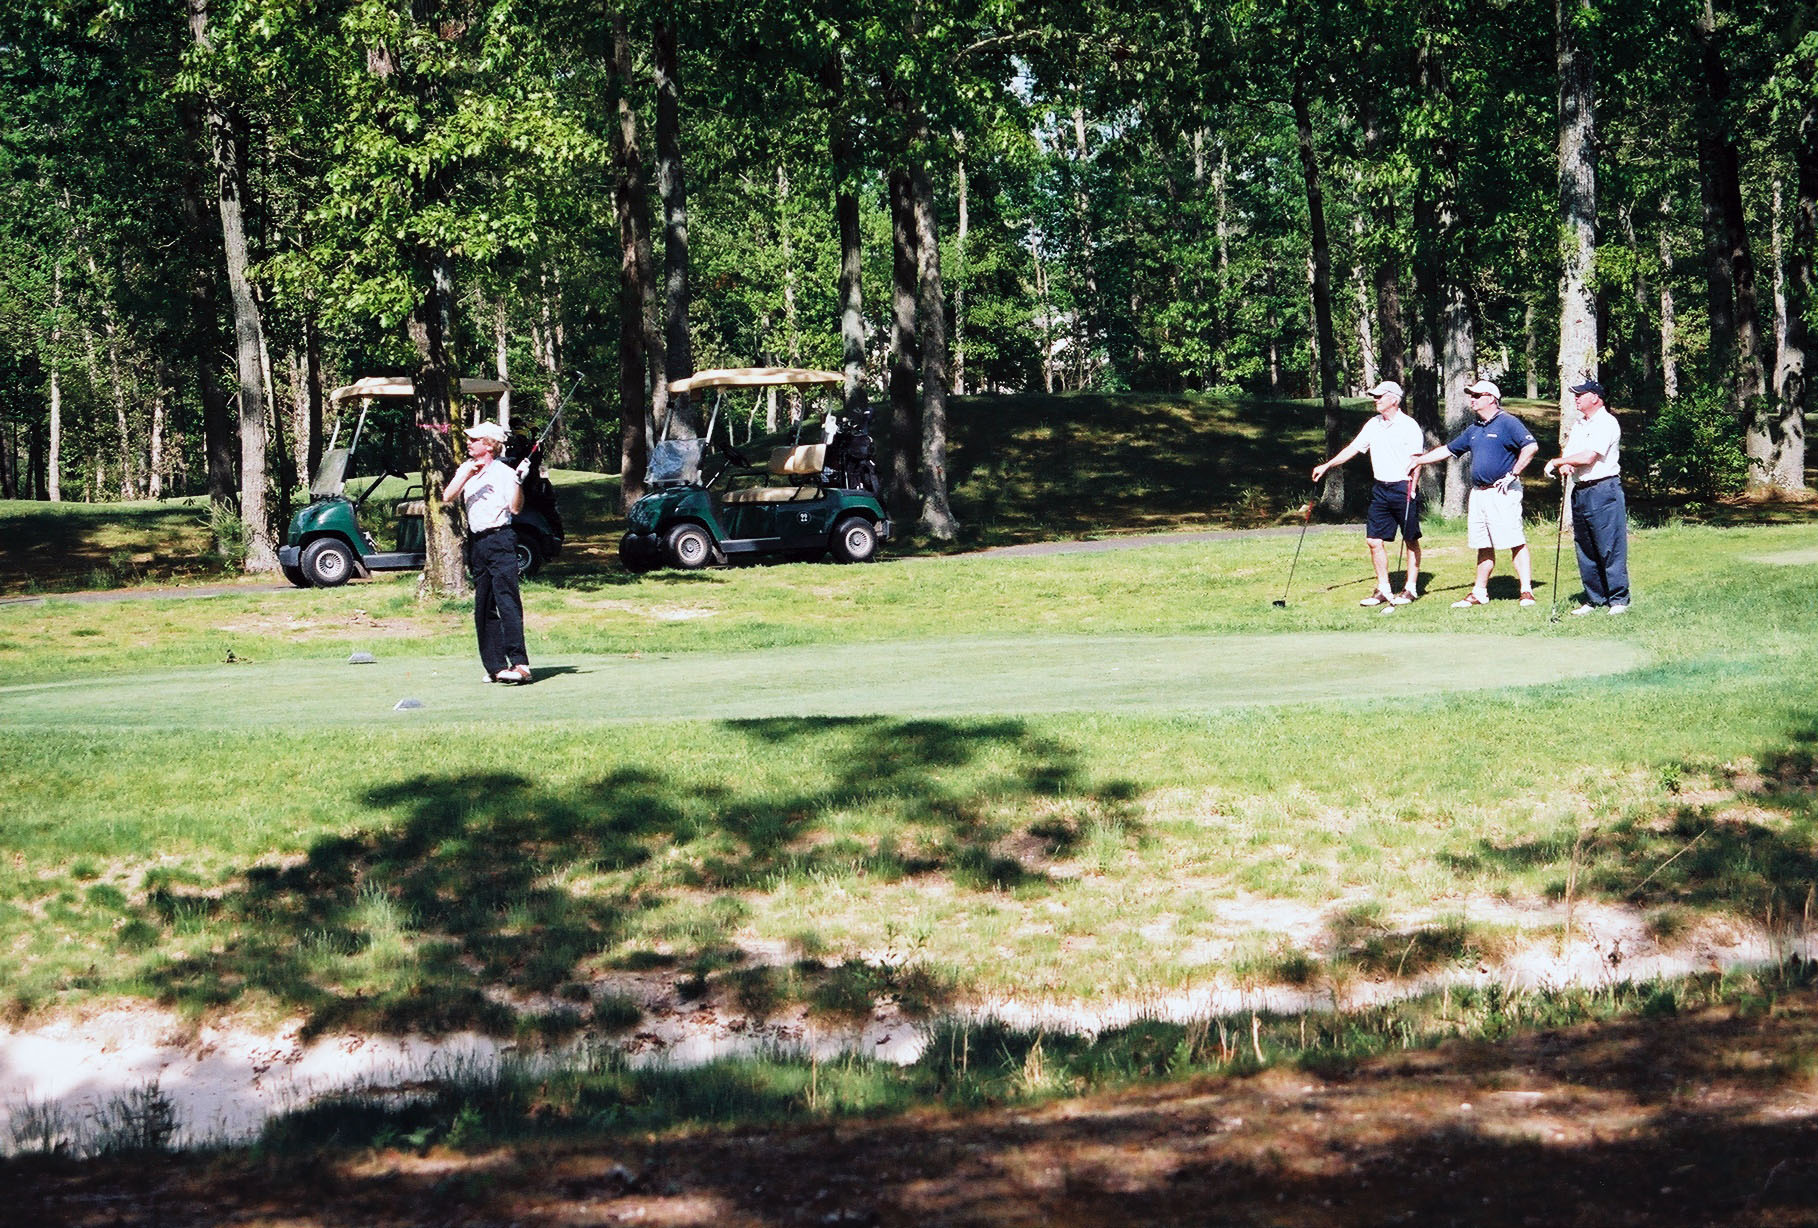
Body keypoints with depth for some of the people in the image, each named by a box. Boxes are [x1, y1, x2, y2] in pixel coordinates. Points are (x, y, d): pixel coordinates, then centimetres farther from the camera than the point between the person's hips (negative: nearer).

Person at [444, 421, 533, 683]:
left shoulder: (504, 472, -4)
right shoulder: (466, 468, 14)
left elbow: (515, 508, -12)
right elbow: (447, 495, 1)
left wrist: (518, 482, -26)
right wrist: (467, 474, -10)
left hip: (500, 540, -7)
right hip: (477, 542, 7)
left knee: (507, 600, -16)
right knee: (483, 608, 6)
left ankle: (519, 663, -24)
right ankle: (496, 666, 9)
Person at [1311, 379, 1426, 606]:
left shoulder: (1409, 426, -7)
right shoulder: (1373, 425, 11)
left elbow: (1416, 459, -12)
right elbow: (1353, 448, 18)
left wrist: (1412, 485, -25)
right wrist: (1327, 466, 15)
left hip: (1403, 488, -6)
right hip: (1380, 489, 6)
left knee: (1411, 540, 3)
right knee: (1374, 540, 3)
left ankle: (1411, 588, 10)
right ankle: (1383, 590, 10)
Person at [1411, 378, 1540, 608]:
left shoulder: (1507, 423, -6)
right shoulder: (1474, 430, 18)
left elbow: (1531, 447, -16)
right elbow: (1448, 450, 26)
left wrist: (1513, 474, -16)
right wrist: (1419, 460, 23)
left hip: (1502, 492, -8)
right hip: (1478, 493, 8)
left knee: (1515, 543, -9)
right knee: (1484, 546, 12)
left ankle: (1527, 591, -9)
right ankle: (1479, 593, 17)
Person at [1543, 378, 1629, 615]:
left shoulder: (1607, 423, -9)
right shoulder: (1578, 424, 19)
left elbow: (1588, 457, -18)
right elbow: (1569, 453, 15)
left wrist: (1556, 462, -6)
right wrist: (1564, 466, -10)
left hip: (1604, 490, -9)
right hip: (1580, 491, 9)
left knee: (1610, 548, -8)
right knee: (1585, 550, 10)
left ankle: (1619, 600, -4)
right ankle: (1594, 599, 17)